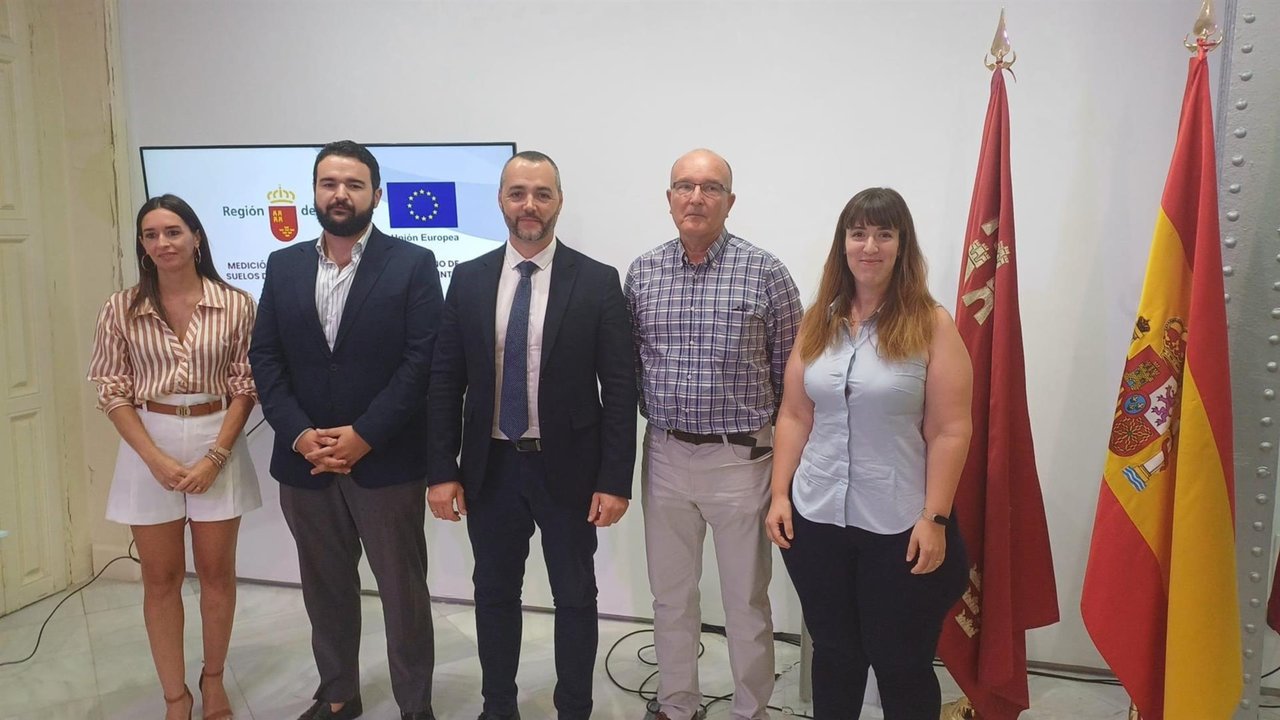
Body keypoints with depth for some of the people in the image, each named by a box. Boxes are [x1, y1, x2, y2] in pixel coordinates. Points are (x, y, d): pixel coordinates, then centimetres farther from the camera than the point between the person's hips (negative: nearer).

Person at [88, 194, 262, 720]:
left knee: (217, 572, 12)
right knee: (161, 579, 10)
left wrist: (214, 456, -12)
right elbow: (112, 393, -1)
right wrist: (156, 459, -12)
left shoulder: (236, 305, -4)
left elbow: (245, 388, -2)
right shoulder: (121, 309, -2)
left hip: (217, 444, 0)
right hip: (148, 449, 1)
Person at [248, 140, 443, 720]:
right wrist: (300, 435, -9)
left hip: (386, 461, -4)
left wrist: (362, 436, -16)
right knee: (325, 587, 17)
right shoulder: (283, 266, 8)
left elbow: (421, 361, -11)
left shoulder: (413, 265, -4)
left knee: (403, 590, 7)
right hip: (304, 462, 4)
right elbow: (264, 359, 5)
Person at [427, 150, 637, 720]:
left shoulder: (598, 282, -7)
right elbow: (445, 382, 3)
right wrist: (442, 470, -2)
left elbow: (619, 389, -8)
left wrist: (615, 480, -11)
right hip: (491, 467, 3)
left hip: (568, 469, -2)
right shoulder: (469, 278, 1)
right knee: (494, 594, 17)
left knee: (575, 599, 12)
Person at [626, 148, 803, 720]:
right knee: (670, 595, 17)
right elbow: (627, 363, 9)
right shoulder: (642, 272, 3)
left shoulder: (764, 272, -7)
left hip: (740, 459, -3)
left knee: (747, 600, 9)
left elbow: (790, 370, -2)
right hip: (665, 455, 3)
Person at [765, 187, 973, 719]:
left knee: (902, 664, 11)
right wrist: (780, 496, 2)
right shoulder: (818, 321, 5)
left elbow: (950, 431, -9)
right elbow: (793, 416, 6)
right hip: (816, 519, 4)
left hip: (898, 527, -3)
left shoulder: (931, 325, -7)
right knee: (833, 653, 18)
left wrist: (934, 518, -13)